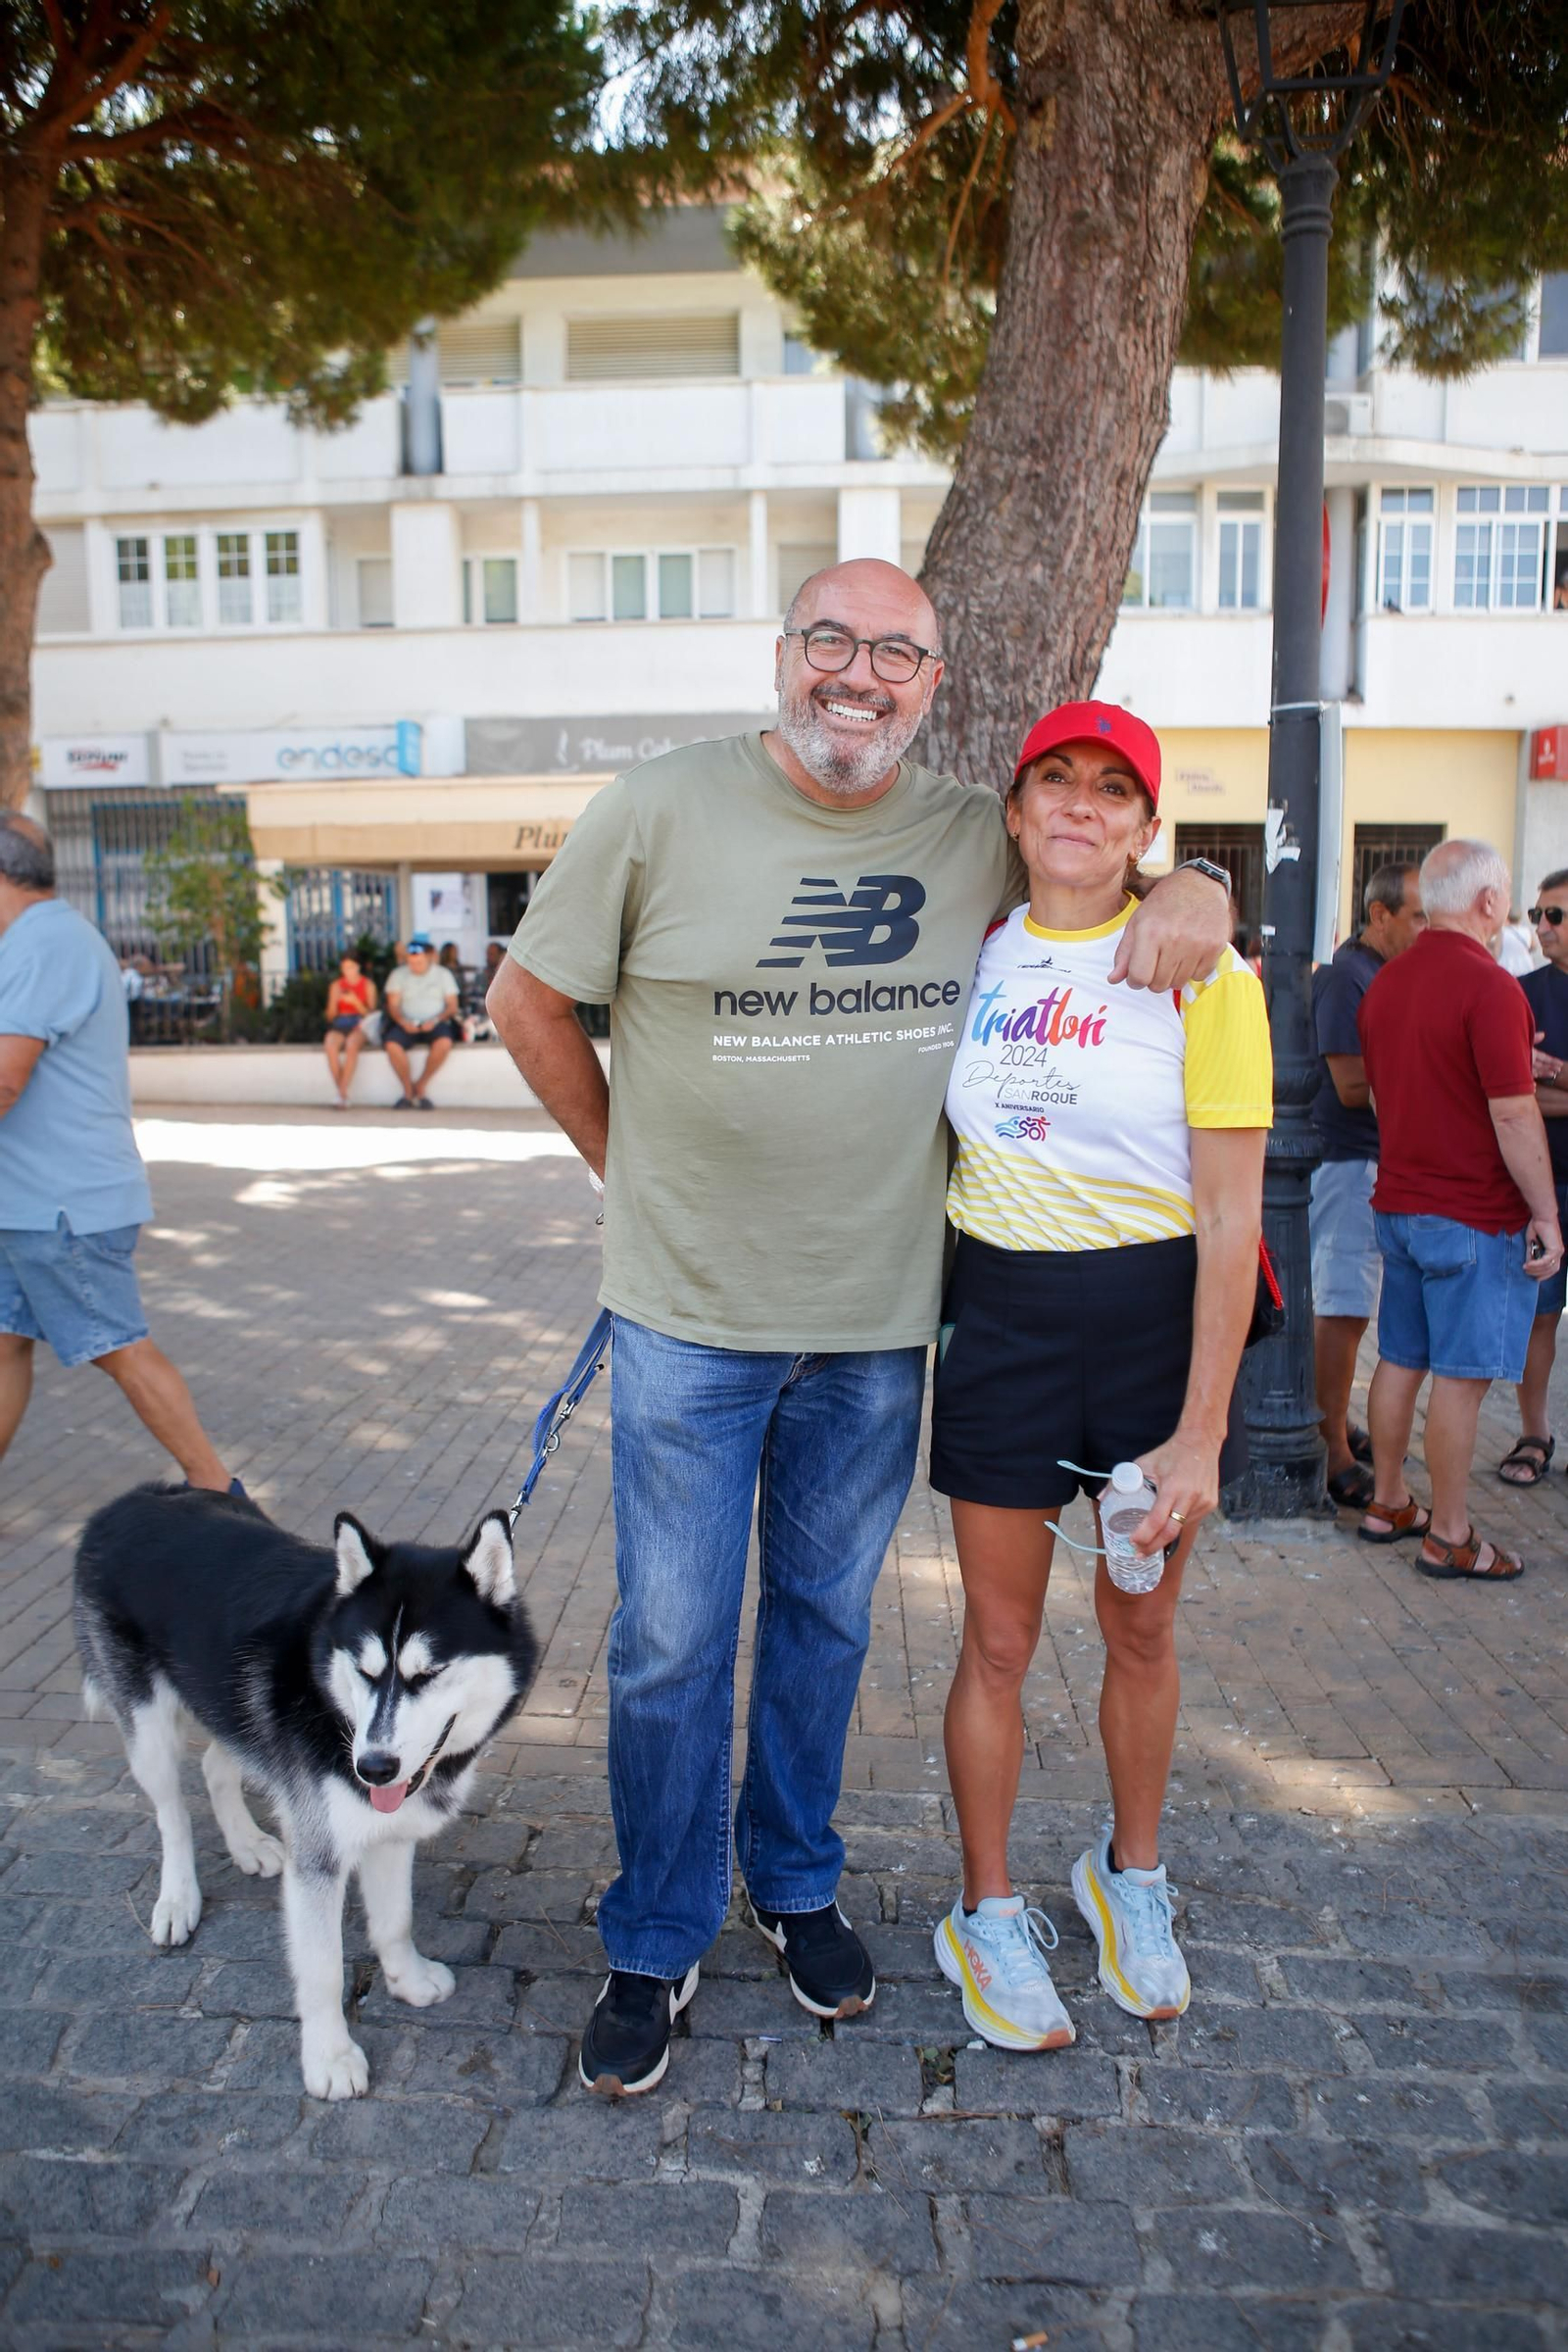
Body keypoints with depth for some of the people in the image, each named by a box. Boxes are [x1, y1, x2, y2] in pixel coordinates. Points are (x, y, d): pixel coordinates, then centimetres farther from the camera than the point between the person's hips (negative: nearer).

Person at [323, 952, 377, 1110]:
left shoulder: (368, 984, 7)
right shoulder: (336, 985, 12)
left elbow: (371, 1012, 2)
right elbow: (330, 1016, 11)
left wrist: (356, 1002, -15)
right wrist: (334, 1001, -10)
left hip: (359, 1024, -2)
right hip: (339, 1025, 2)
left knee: (351, 1045, -38)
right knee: (330, 1046, -34)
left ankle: (343, 1093, -35)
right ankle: (342, 1091, -27)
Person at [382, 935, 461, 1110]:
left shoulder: (443, 974, 8)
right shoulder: (399, 974, 9)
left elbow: (452, 1005, 3)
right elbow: (393, 1005, 4)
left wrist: (436, 1020, -14)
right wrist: (403, 1022, -16)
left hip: (434, 1024, -1)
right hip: (407, 1025, 1)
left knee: (444, 1043, -35)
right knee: (392, 1044, -31)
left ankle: (420, 1086, -15)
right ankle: (408, 1090, -13)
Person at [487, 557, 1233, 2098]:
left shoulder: (976, 839, 1)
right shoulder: (662, 811, -7)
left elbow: (1104, 850, 17)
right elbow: (530, 1001, 2)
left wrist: (1185, 890, -7)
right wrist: (631, 1164, 3)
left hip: (877, 1321, 3)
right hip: (690, 1315, -2)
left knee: (825, 1620, 18)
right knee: (671, 1641, 6)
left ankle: (796, 1886, 41)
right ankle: (654, 1944, 28)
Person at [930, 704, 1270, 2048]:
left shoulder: (1202, 976, -8)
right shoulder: (973, 961, 2)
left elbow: (1231, 1217, -11)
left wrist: (1201, 1432, -14)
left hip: (1156, 1321, -1)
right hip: (1001, 1319, 2)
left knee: (1142, 1632, 15)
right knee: (999, 1638, 9)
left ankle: (1131, 1878, 40)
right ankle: (987, 1914, 30)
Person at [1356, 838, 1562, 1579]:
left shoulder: (1385, 982, 8)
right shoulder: (1489, 987, -17)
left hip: (1397, 1204, 8)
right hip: (1476, 1214, -8)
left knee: (1400, 1360, 15)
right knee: (1461, 1376, 0)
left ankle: (1387, 1505, 25)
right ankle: (1448, 1537, 8)